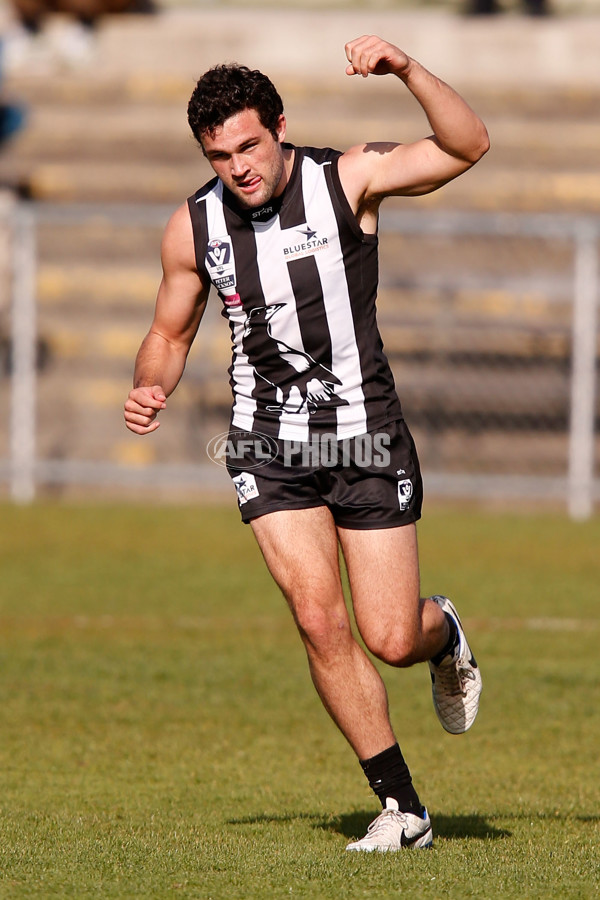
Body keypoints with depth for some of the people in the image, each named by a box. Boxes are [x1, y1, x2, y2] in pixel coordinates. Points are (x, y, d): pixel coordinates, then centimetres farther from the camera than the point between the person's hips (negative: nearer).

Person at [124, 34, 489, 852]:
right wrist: (150, 388, -7)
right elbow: (171, 333, 14)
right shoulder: (194, 227, -1)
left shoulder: (347, 180, -10)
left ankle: (443, 635, 37)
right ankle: (402, 808, -2)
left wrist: (407, 70, -35)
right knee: (320, 622, -14)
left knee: (392, 640, -3)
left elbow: (466, 146, -21)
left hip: (366, 437, -2)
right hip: (269, 447, 2)